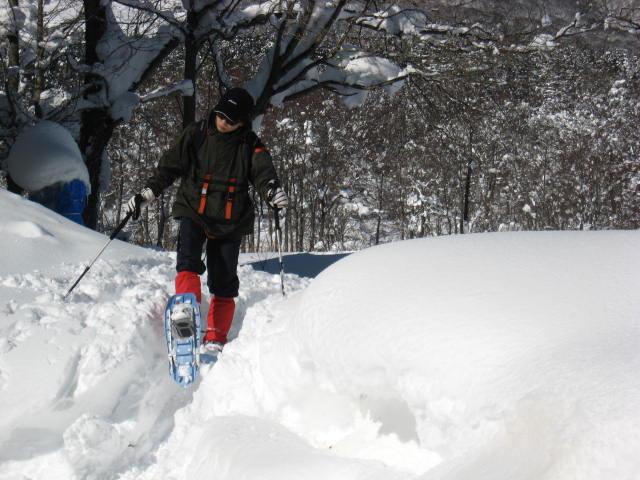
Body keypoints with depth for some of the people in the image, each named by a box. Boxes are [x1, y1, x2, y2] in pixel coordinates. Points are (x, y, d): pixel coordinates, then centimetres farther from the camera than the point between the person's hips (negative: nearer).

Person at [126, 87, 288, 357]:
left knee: (224, 285, 0)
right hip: (194, 213, 0)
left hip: (230, 223, 0)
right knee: (188, 262, -25)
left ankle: (214, 340, 3)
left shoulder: (250, 145, 3)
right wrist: (147, 193, -1)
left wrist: (272, 190, -32)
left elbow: (262, 173, -10)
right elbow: (170, 165, 8)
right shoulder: (196, 135, 4)